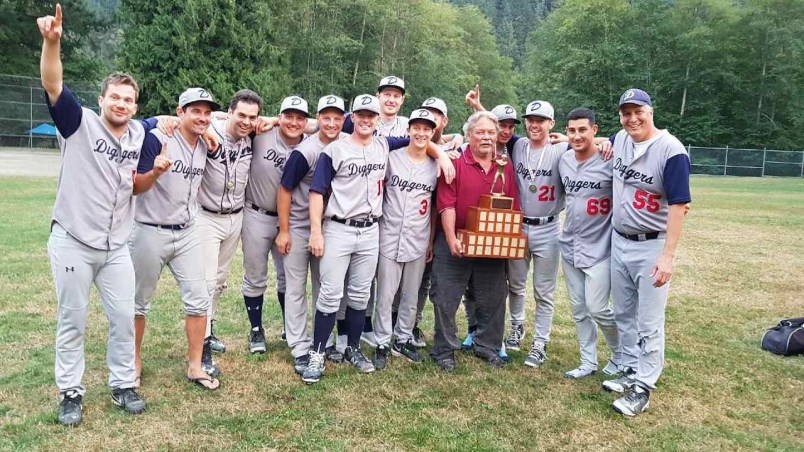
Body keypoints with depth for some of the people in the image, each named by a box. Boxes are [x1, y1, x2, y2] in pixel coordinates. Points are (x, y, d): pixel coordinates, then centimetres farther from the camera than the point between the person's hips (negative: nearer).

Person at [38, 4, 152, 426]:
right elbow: (53, 85, -22)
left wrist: (157, 171, -2)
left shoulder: (140, 135, 4)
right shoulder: (79, 123, -9)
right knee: (72, 322, 8)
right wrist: (52, 41, -39)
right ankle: (70, 394, 22)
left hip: (116, 247, 4)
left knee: (124, 318, 10)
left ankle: (123, 386, 26)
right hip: (72, 243, -4)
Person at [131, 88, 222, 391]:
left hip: (187, 233, 5)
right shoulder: (157, 139, -14)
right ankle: (135, 360, 29)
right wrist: (157, 170, -35)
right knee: (139, 302, 10)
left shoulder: (205, 146, 4)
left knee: (198, 300, 2)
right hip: (150, 233, -5)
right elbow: (136, 187, -18)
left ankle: (195, 367, 13)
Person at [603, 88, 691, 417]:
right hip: (618, 242, 7)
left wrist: (668, 256, -24)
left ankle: (643, 387, 12)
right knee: (623, 315, 17)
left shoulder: (671, 150, -17)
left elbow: (678, 205, -19)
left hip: (651, 247, -7)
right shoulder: (619, 140, 3)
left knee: (649, 322, 1)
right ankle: (631, 371, 32)